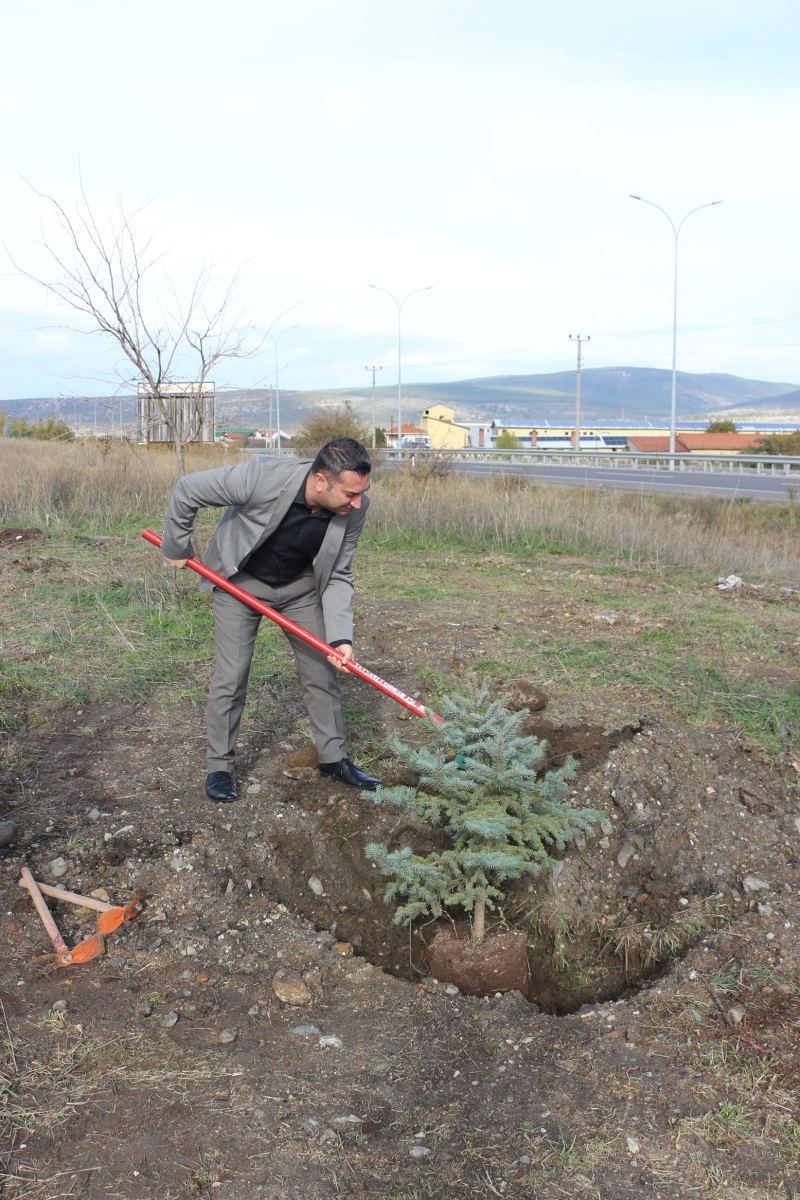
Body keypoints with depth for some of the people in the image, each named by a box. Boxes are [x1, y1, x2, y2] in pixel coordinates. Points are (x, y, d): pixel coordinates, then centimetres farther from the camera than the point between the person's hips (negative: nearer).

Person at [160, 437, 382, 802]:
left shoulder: (354, 508, -24)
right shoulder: (261, 477, -37)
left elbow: (338, 578, -13)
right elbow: (187, 490, -22)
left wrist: (340, 637, -24)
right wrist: (176, 549, -9)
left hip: (300, 586, 4)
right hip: (240, 581, -3)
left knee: (322, 671, 7)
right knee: (231, 676, -2)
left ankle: (334, 759, 23)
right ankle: (219, 767, 16)